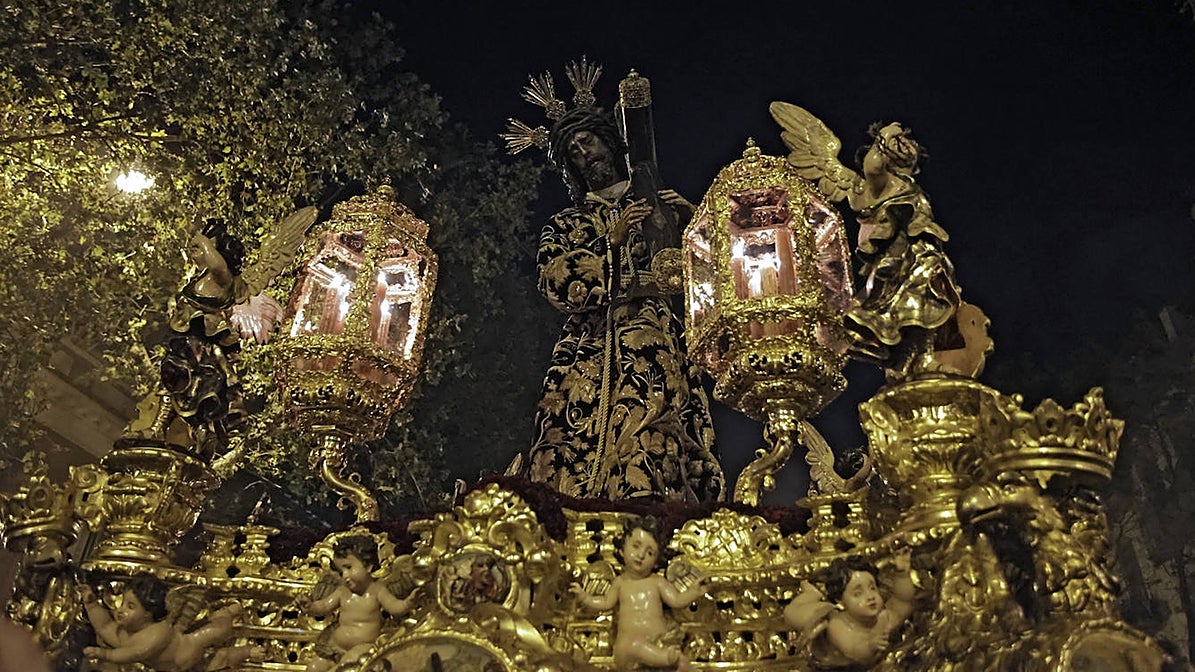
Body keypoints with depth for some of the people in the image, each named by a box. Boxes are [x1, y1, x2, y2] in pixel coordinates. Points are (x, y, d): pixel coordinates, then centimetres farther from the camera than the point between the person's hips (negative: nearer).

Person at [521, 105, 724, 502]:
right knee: (579, 449, -16)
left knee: (654, 450, -21)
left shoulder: (655, 209, 23)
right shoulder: (563, 226, 23)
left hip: (656, 353, 0)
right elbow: (556, 283, 3)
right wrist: (613, 240, -2)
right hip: (590, 359, 1)